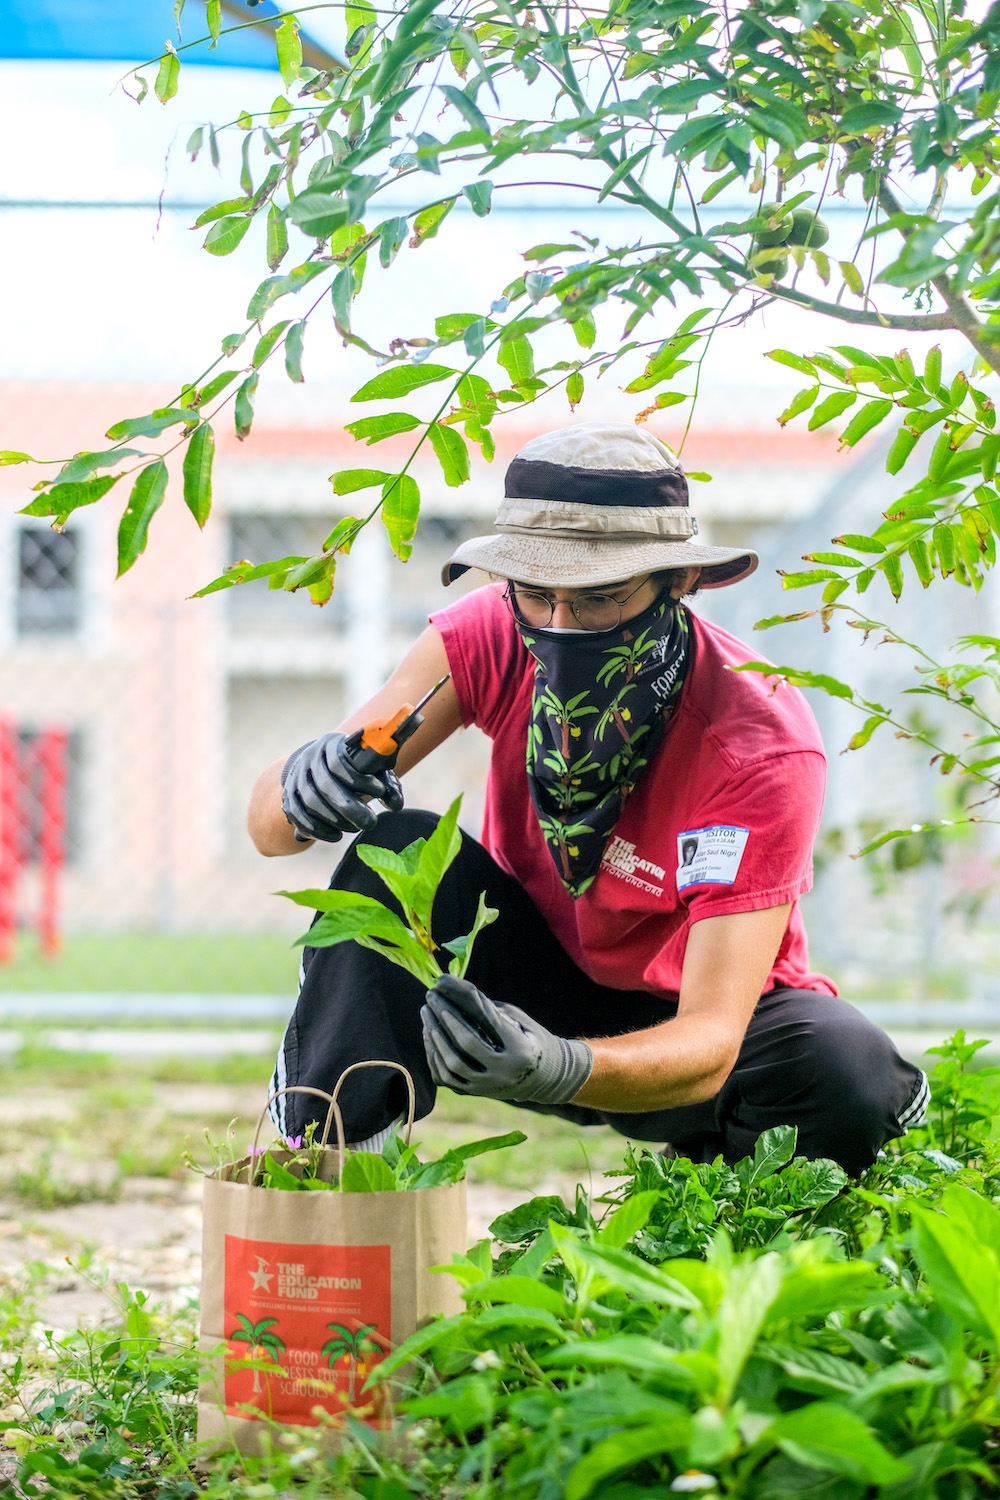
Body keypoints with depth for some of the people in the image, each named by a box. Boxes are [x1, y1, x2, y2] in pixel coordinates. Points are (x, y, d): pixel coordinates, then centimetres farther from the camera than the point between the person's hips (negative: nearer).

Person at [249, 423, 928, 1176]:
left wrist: (559, 1068, -57)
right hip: (533, 972, 2)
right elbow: (268, 823, -23)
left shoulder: (763, 742, -30)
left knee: (850, 1072, -34)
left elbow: (709, 1042, -36)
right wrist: (303, 789, -49)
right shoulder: (494, 635, -20)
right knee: (400, 850, -27)